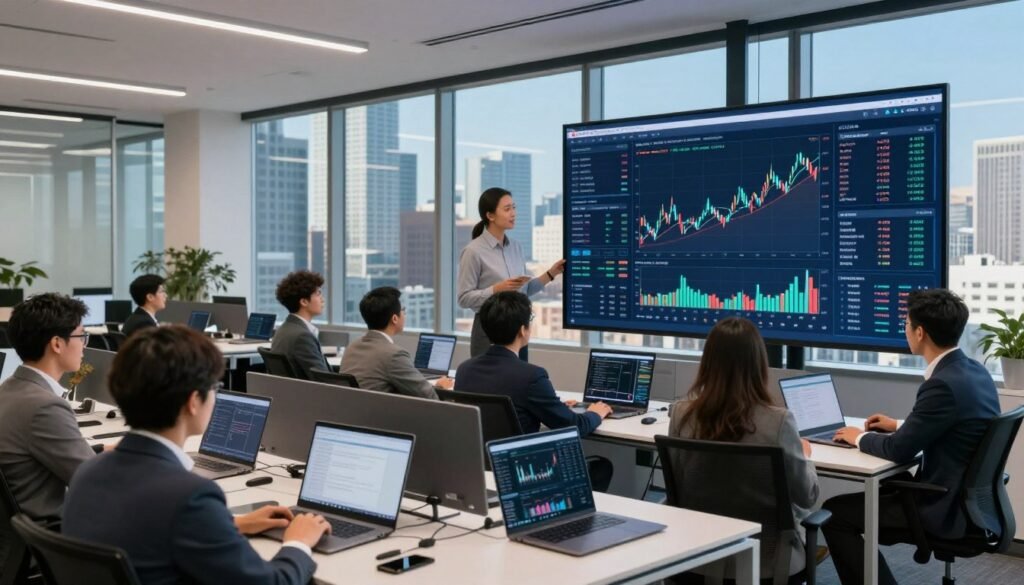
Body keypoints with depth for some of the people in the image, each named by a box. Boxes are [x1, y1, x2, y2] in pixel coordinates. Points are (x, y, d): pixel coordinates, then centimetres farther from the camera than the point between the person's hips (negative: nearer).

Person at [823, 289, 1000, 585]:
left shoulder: (944, 384, -26)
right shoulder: (974, 371, 4)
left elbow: (899, 450, -20)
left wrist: (860, 437, -2)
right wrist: (899, 425, 18)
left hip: (948, 509, -10)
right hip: (970, 498, 10)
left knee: (835, 512, -3)